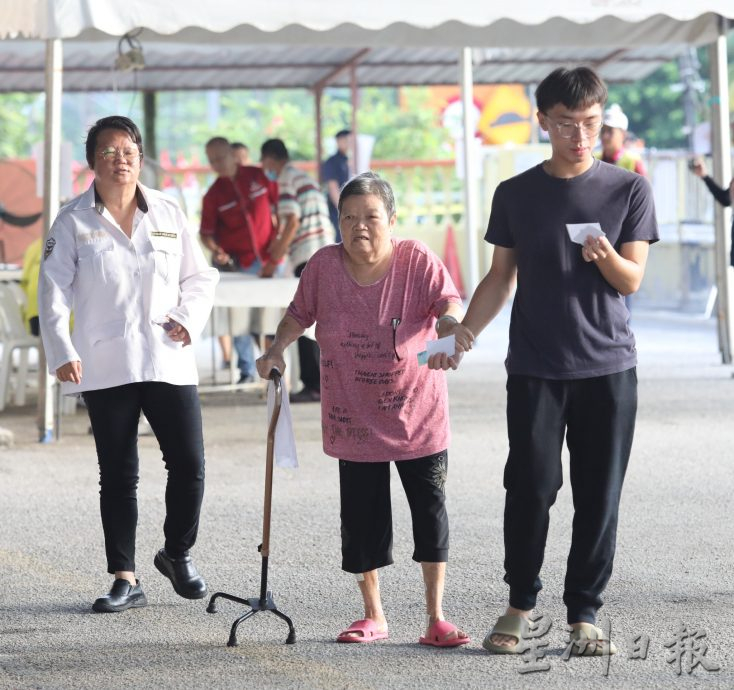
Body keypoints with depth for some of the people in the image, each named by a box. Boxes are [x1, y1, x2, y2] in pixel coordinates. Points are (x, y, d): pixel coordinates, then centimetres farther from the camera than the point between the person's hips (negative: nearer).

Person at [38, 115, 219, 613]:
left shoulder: (168, 213, 7)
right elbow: (53, 293, -2)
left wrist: (190, 318, -4)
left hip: (168, 361, 1)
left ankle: (178, 553, 21)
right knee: (118, 476, 4)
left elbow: (200, 276, 14)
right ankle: (125, 580, 11)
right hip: (105, 368, -1)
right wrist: (62, 353, -14)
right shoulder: (74, 222, 1)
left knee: (189, 464, -3)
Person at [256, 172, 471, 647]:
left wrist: (447, 332, -43)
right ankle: (373, 617, 19)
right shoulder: (324, 265, -4)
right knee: (362, 515, 5)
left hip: (417, 413, -2)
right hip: (354, 419, 2)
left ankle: (436, 617, 7)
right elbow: (300, 314, 11)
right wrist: (276, 351, -3)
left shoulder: (417, 260, -11)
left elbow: (449, 303, -23)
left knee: (430, 508, -1)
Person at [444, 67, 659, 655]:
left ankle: (583, 613, 10)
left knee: (599, 495, 0)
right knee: (531, 486, -3)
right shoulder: (516, 194, 6)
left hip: (609, 366, 0)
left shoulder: (628, 190, 3)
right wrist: (464, 332, -3)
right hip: (535, 367, 0)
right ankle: (520, 603, 14)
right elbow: (501, 277, 12)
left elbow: (632, 281, 0)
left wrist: (607, 257, -22)